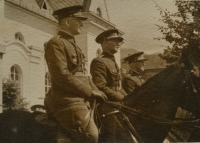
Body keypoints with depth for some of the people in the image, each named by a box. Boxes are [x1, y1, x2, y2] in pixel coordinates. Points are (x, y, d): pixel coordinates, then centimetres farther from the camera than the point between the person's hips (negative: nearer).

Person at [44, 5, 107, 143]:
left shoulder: (73, 45, 21)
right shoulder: (56, 43, -8)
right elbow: (61, 75, -19)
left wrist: (96, 92, 6)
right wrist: (90, 92, -17)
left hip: (82, 100, 9)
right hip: (68, 101, -9)